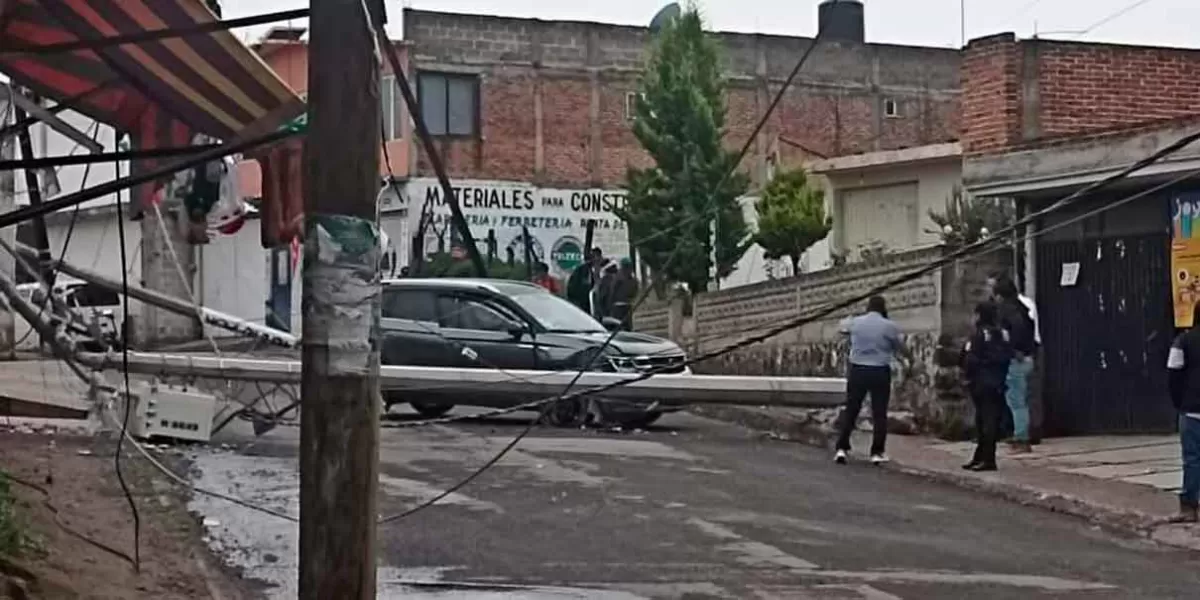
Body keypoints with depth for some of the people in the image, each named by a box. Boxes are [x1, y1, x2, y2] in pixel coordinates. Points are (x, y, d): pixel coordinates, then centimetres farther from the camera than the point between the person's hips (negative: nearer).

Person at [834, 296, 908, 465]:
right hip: (880, 372, -2)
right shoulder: (889, 326, -5)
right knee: (879, 413, 6)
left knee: (850, 410, 9)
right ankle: (877, 452, 5)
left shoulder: (855, 322, 2)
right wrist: (908, 355, 26)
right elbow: (901, 350, 5)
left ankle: (842, 448, 3)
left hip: (857, 370, 2)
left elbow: (843, 329, 25)